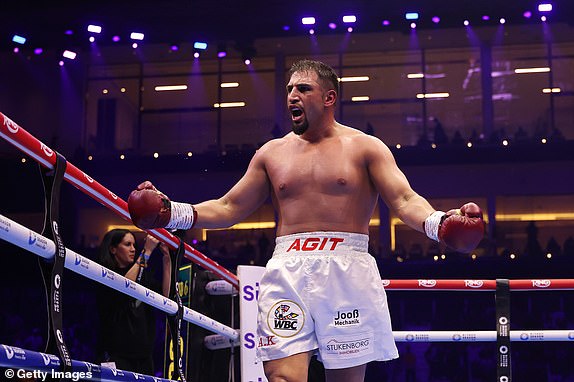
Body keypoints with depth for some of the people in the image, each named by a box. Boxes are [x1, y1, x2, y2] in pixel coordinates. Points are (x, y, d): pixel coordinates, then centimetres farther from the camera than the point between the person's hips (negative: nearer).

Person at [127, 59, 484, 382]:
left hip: (346, 270, -2)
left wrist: (440, 223, -22)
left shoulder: (365, 147, 9)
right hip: (287, 271, 2)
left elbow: (405, 200, -1)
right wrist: (172, 213, 5)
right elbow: (229, 208, 19)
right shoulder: (272, 153, 17)